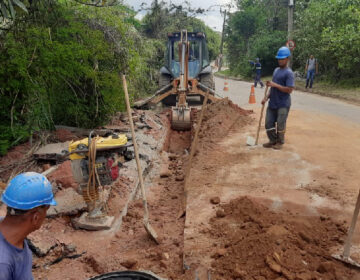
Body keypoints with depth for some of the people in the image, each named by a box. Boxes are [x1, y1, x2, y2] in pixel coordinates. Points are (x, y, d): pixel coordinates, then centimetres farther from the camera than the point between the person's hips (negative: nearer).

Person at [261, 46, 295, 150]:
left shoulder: (289, 73, -12)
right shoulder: (276, 70, 12)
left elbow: (289, 90, -20)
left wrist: (274, 84, -22)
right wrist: (266, 97, 10)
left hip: (283, 104, -7)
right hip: (272, 103, 8)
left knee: (280, 124, 2)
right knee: (269, 123, 10)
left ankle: (280, 142, 19)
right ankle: (273, 140, 27)